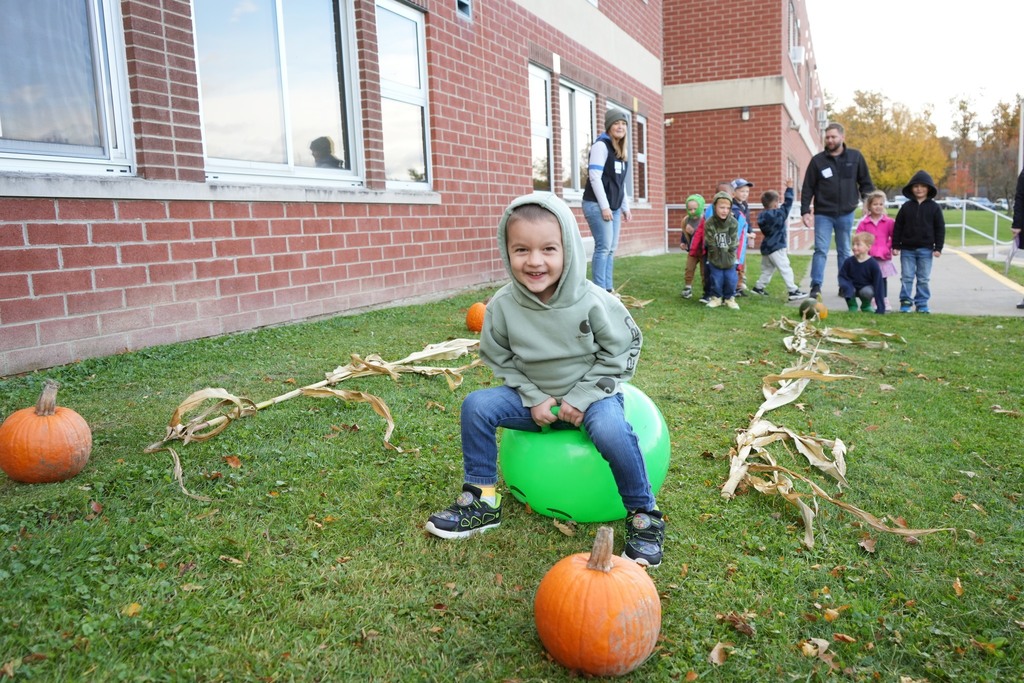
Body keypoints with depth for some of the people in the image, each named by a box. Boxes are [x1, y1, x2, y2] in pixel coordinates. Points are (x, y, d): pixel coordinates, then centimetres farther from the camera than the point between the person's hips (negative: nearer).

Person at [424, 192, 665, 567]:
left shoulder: (594, 302, -21)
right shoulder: (503, 305, -14)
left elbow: (621, 353, -9)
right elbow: (500, 360, 0)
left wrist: (582, 397, -15)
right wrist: (533, 397, -11)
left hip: (592, 392, -3)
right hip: (537, 397, 4)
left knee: (611, 431, -34)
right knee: (477, 405, -14)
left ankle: (644, 515, -10)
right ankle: (482, 501, 2)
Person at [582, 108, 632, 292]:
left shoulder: (622, 150, 19)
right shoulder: (601, 145, -7)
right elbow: (595, 177, -15)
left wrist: (625, 206, 17)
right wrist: (604, 206, -19)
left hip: (614, 207, 8)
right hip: (597, 205, -8)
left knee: (611, 249, 5)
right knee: (603, 247, -12)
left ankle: (608, 289, 7)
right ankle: (600, 291, -10)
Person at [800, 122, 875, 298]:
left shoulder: (856, 157, 3)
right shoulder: (817, 160, -1)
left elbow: (865, 183, 8)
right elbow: (807, 188, -1)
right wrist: (805, 211, -7)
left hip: (846, 214, 2)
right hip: (823, 214, -2)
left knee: (845, 252, 11)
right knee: (821, 250, -8)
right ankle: (816, 286, -7)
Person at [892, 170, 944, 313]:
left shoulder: (934, 207, 1)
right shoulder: (906, 207, 3)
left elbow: (940, 228, 2)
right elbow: (897, 227, 4)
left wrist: (938, 248, -4)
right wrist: (895, 246, -1)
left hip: (926, 249, 0)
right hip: (907, 249, 0)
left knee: (924, 279, 5)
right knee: (906, 278, 3)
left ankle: (922, 304, 12)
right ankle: (905, 302, 10)